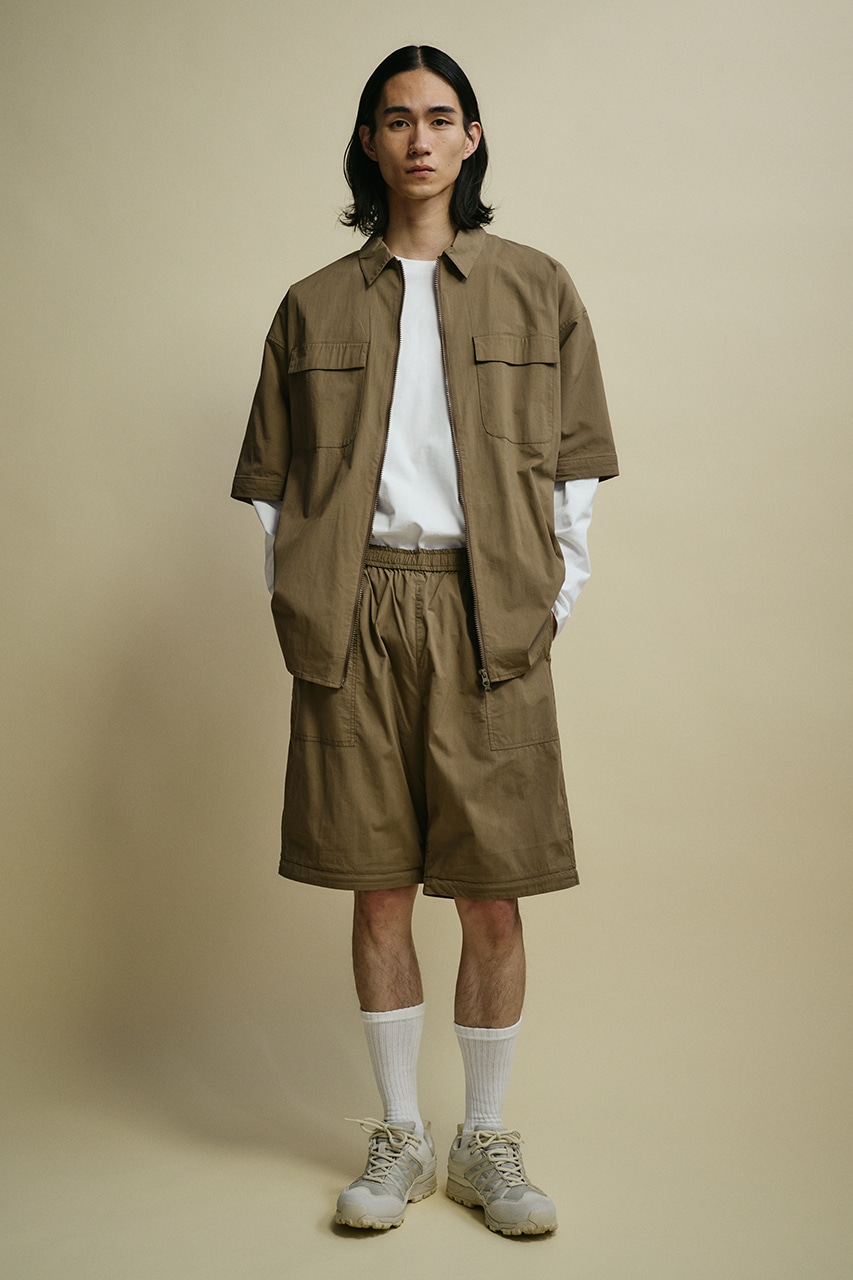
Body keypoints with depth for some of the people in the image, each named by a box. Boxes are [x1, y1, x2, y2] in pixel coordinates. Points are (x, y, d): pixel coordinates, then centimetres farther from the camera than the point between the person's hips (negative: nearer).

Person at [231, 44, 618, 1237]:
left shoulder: (536, 287, 10)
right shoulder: (316, 305, 12)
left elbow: (575, 467, 8)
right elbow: (274, 482, 12)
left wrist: (554, 603, 0)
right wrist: (298, 610, 2)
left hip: (489, 620, -1)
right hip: (354, 620, 1)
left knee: (492, 901, 1)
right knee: (380, 892, 6)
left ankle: (486, 1142, 19)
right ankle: (399, 1138, 22)